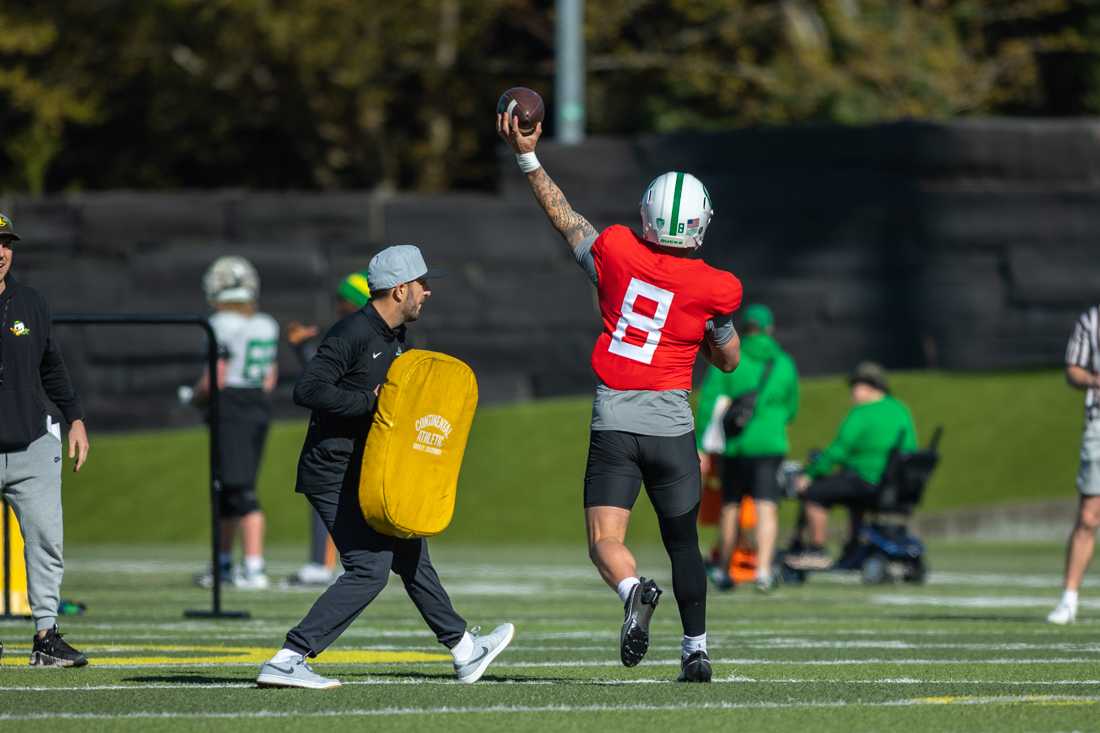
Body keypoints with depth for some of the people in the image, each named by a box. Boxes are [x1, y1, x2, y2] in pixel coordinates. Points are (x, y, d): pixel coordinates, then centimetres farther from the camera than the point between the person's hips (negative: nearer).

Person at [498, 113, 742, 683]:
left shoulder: (616, 252, -4)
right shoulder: (714, 289, -5)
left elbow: (564, 217, 12)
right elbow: (729, 360, 9)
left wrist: (527, 155, 22)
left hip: (614, 422, -1)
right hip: (672, 423, 1)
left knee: (605, 541, -4)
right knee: (683, 543, 15)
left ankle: (634, 591, -34)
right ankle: (696, 648, 16)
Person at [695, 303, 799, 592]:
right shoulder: (785, 364, 6)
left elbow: (708, 403, -7)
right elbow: (791, 409, 17)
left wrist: (701, 446, -4)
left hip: (734, 445, 0)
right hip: (770, 444, 0)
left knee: (730, 506, 13)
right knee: (767, 507, -5)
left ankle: (723, 570, 23)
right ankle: (763, 569, -22)